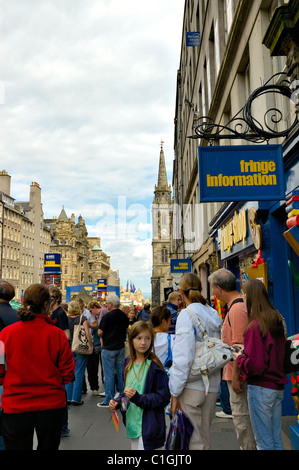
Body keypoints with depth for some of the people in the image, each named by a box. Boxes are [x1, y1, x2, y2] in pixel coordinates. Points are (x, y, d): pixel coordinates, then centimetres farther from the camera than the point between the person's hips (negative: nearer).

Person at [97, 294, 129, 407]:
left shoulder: (107, 316, -16)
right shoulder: (124, 316, 3)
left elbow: (100, 332, -16)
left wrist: (103, 337, 4)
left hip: (108, 348, -6)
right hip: (121, 347, 6)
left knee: (109, 374, 1)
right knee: (121, 372, 14)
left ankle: (109, 400, 6)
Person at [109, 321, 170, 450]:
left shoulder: (154, 366, -16)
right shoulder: (128, 362, 4)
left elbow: (163, 397, -16)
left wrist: (139, 398, -25)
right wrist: (117, 401, 0)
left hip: (148, 424, -6)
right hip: (132, 422, 7)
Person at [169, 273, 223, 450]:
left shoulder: (187, 314, -14)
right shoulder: (213, 314, 6)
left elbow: (183, 357, -19)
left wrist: (175, 392, -14)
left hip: (193, 386, -7)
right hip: (213, 386, 7)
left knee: (193, 439, 5)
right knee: (205, 436, 19)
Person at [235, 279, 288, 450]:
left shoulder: (255, 326, -20)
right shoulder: (278, 320, 4)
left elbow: (254, 365, -22)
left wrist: (240, 357, -3)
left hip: (261, 388, -8)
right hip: (278, 386, 8)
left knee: (264, 442, 5)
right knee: (276, 438, 19)